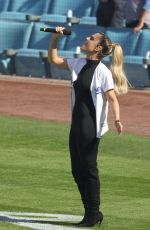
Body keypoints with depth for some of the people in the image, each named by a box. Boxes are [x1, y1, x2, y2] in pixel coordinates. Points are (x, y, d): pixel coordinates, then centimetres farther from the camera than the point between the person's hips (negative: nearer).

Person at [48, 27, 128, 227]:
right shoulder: (78, 64, 10)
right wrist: (55, 38, 7)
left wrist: (117, 119, -32)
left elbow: (113, 98, -16)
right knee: (77, 170, 10)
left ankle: (94, 214, 5)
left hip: (91, 126, -8)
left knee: (89, 169, -3)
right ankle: (91, 213, 18)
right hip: (76, 124, 8)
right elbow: (53, 59, 19)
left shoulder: (103, 72, -11)